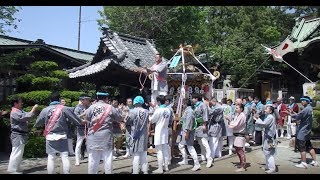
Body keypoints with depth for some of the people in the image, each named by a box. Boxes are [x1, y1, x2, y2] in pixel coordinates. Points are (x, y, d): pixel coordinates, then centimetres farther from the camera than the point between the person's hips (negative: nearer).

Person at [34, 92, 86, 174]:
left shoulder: (45, 110, 2)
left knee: (51, 158, 7)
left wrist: (35, 126, 36)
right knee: (65, 157, 3)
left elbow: (38, 123, 13)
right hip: (62, 136, -1)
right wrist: (82, 122, 21)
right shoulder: (64, 108, -4)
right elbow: (75, 119, 3)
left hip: (50, 137, 2)